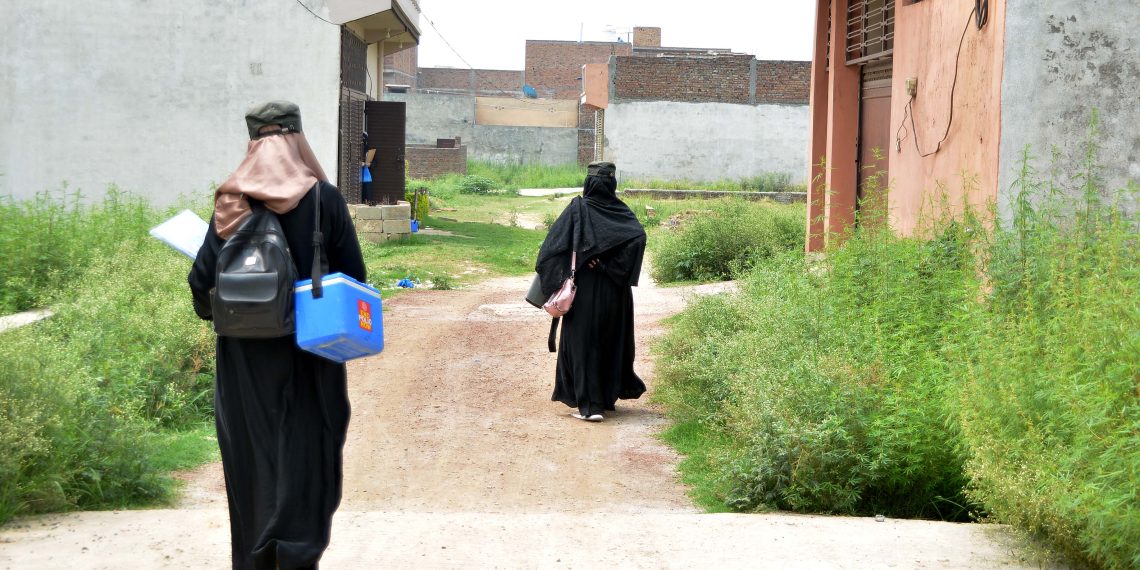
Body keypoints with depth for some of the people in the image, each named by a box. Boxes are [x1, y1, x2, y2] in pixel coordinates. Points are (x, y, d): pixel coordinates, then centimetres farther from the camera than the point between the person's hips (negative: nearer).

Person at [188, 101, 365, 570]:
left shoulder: (232, 199, -4)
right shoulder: (323, 198, -7)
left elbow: (204, 280, -7)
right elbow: (354, 276, -4)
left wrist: (209, 308, 14)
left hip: (247, 360, 2)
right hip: (310, 356, -1)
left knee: (253, 461, 13)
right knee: (305, 462, 5)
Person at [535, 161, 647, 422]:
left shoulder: (578, 208, -6)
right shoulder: (620, 210, 1)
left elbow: (555, 242, -13)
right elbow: (639, 235, -16)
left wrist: (547, 273, -2)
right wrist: (611, 265, -14)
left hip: (584, 288, -3)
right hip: (615, 290, 3)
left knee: (584, 342, 1)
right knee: (613, 341, 17)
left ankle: (590, 405, -7)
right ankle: (609, 397, 27)